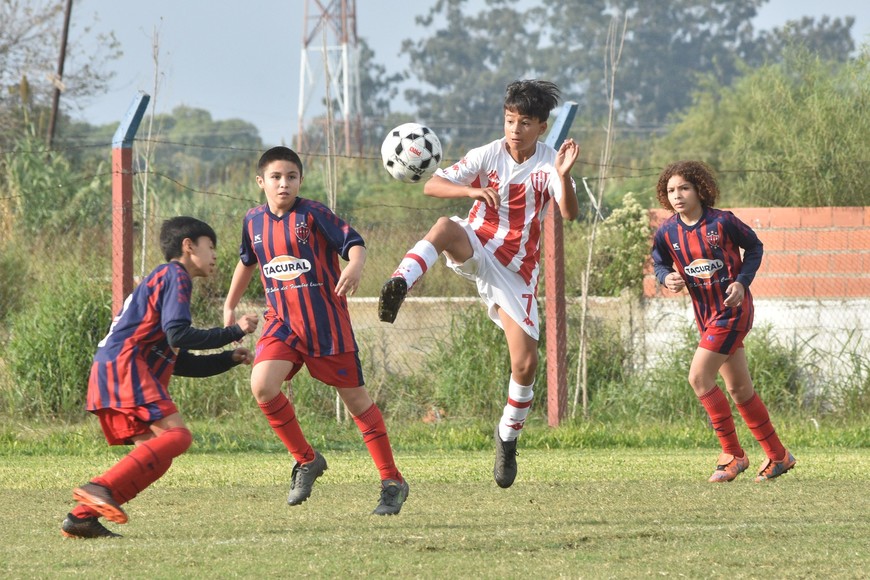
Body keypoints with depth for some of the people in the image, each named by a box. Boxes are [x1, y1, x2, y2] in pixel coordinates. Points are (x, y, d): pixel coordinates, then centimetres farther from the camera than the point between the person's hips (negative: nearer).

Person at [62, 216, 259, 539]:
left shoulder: (163, 279, 31)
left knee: (155, 455, 5)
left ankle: (82, 517, -3)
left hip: (111, 373, 10)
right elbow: (178, 334, -15)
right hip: (124, 365, -10)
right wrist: (234, 332, -7)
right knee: (176, 435, -20)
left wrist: (229, 359, 25)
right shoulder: (175, 276, 0)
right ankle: (102, 489, -31)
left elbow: (181, 363, 32)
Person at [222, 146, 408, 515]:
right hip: (282, 322, 4)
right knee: (262, 385, -20)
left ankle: (392, 482, 13)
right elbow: (247, 262, 24)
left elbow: (353, 241, -14)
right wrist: (230, 306, 29)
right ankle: (306, 460, 0)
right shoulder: (253, 221, 6)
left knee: (355, 397, 3)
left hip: (327, 323, -4)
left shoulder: (313, 215, -9)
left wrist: (355, 266, -36)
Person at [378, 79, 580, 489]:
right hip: (476, 250, -1)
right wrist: (473, 191, -32)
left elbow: (569, 213, -24)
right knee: (445, 227, -37)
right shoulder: (488, 156, -7)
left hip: (517, 270, 1)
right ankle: (400, 285, -58)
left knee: (526, 362, -8)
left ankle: (508, 436, 16)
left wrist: (563, 177, -44)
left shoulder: (549, 163, -9)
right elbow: (431, 186, -13)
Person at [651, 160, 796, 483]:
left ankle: (733, 455, -6)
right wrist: (667, 279, -10)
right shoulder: (667, 233, -3)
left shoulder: (722, 222, -15)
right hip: (706, 315, 6)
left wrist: (742, 281, -14)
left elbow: (754, 246, -1)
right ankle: (778, 456, 24)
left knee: (699, 377, -17)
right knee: (738, 389, 12)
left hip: (733, 309, -6)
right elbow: (659, 263, 13)